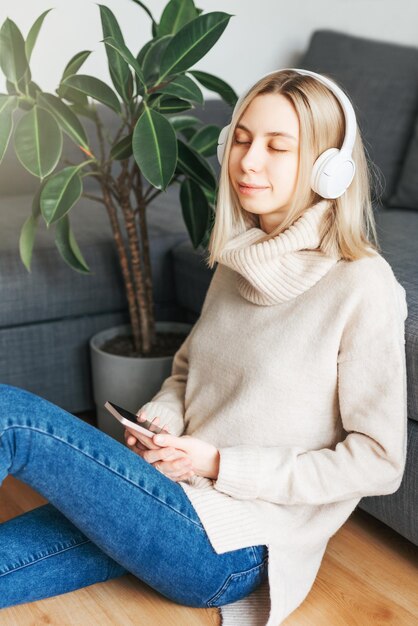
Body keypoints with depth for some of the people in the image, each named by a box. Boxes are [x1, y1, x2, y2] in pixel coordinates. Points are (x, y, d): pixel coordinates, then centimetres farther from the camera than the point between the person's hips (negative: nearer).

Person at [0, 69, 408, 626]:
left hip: (232, 544, -6)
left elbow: (379, 462, -12)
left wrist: (221, 465, -14)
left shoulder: (362, 286, -14)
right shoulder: (243, 256, 8)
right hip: (182, 499, 7)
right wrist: (158, 422, -2)